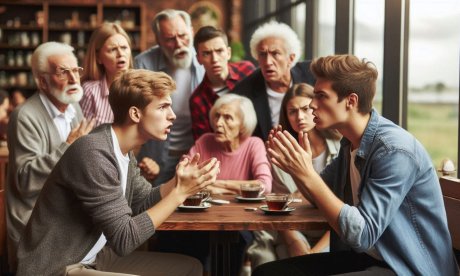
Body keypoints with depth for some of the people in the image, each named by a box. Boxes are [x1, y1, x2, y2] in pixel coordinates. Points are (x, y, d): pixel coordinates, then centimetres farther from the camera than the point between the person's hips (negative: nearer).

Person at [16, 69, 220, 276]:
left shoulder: (122, 148, 2)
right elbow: (124, 239, -24)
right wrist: (180, 192, -22)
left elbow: (141, 202, 11)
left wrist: (178, 182, -6)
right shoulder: (94, 153, -25)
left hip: (93, 258, 9)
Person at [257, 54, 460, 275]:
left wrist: (307, 175, -28)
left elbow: (362, 235, -27)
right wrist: (296, 169, -3)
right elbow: (322, 194, 18)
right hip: (368, 258, 8)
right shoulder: (350, 144, 5)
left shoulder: (394, 149, -22)